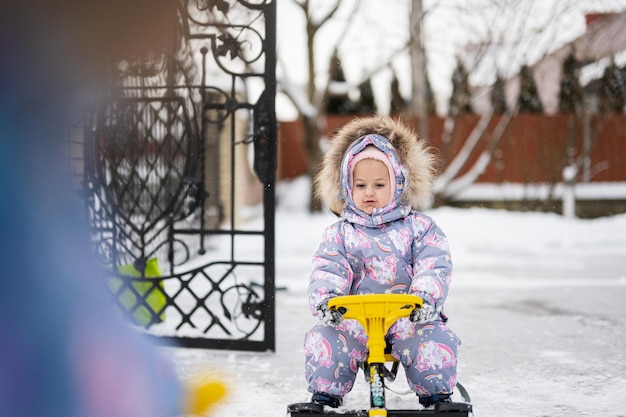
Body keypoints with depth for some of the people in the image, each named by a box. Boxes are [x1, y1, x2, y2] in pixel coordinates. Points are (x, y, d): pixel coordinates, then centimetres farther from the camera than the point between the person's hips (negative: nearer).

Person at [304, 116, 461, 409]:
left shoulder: (419, 227, 7)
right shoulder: (339, 234, 10)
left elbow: (435, 266, -5)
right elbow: (327, 270, -3)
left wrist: (425, 297, -25)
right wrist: (324, 297, -25)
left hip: (409, 316, -1)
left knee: (436, 341, -26)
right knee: (323, 340, -23)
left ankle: (437, 395, -3)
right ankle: (325, 396, -4)